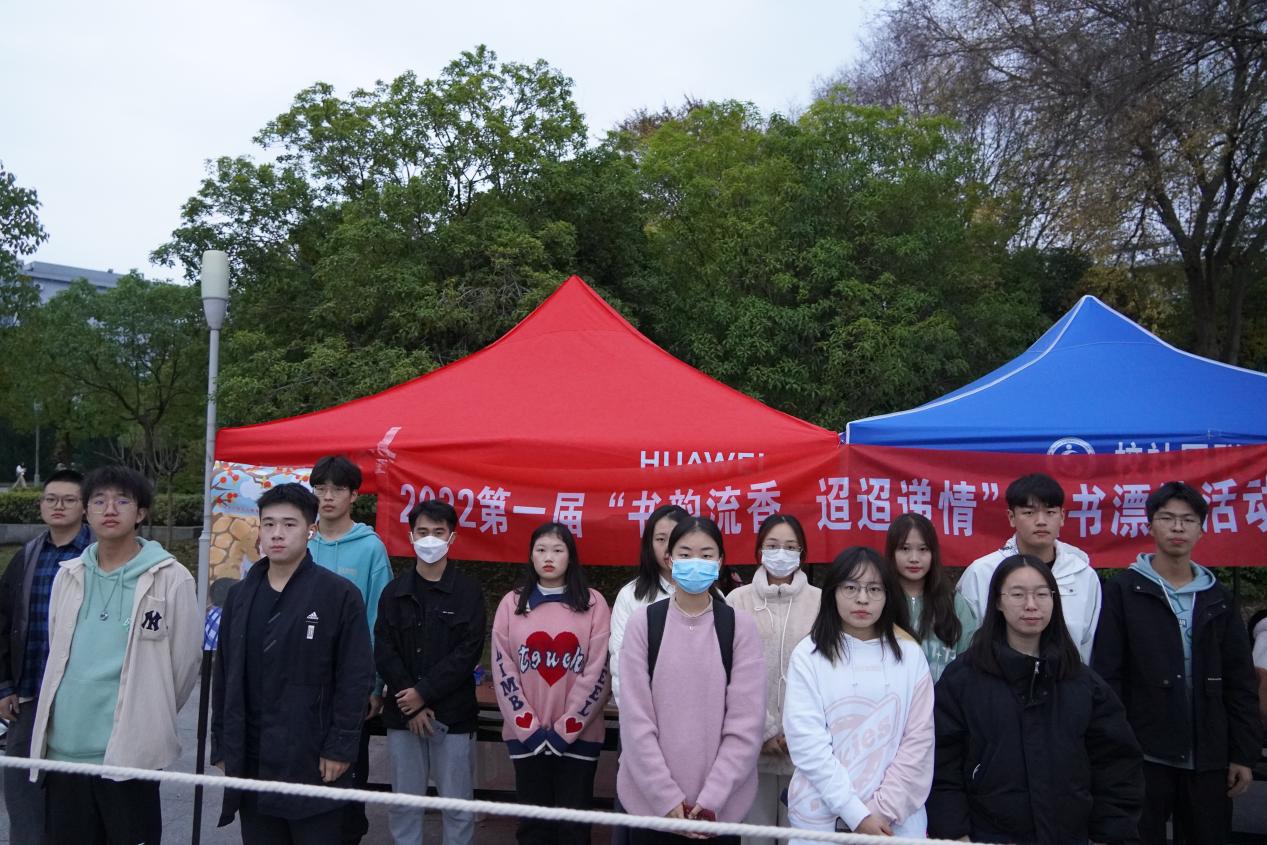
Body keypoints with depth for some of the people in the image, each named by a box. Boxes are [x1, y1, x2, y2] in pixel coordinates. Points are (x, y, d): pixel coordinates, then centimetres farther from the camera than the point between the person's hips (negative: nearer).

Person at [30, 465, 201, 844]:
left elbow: (186, 662, -3)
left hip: (131, 753, -5)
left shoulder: (170, 578, -8)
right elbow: (58, 657, 18)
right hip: (63, 750, 5)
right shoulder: (69, 576, 7)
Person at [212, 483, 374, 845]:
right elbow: (224, 676, 13)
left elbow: (355, 678, -9)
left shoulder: (340, 594, -8)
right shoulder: (240, 595, 9)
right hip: (250, 759, 5)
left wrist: (340, 747, -12)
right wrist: (221, 744, 10)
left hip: (312, 761, -4)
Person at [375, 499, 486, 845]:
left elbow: (468, 652, -8)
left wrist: (424, 693, -14)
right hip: (402, 714, 3)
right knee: (403, 803, 11)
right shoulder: (395, 591, 6)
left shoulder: (468, 591, -1)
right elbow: (384, 651, 0)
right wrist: (410, 704, -10)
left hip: (453, 715, -2)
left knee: (457, 804, 4)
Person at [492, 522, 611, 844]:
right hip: (525, 736, 1)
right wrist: (529, 728, -6)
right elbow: (503, 670, 0)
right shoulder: (512, 603, 3)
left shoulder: (593, 603, -1)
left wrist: (565, 729, -8)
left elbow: (598, 673, -4)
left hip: (578, 736, -1)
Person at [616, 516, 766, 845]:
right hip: (651, 799, 0)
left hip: (722, 804, 0)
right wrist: (666, 797, -11)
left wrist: (711, 799, -12)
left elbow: (746, 725, -5)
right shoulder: (643, 622, -3)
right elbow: (636, 718, -5)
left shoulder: (740, 626, -3)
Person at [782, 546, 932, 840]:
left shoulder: (910, 654, 2)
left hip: (898, 821, 2)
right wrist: (856, 813, -15)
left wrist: (883, 809, -10)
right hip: (822, 819, -1)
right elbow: (806, 742, -11)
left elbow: (919, 739, -2)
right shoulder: (808, 655, -6)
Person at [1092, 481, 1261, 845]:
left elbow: (1241, 683, 9)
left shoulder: (1218, 598, 9)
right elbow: (1107, 678, -6)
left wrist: (1244, 754, 3)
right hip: (1144, 756, -3)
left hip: (1208, 760, 4)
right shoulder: (1124, 592, -3)